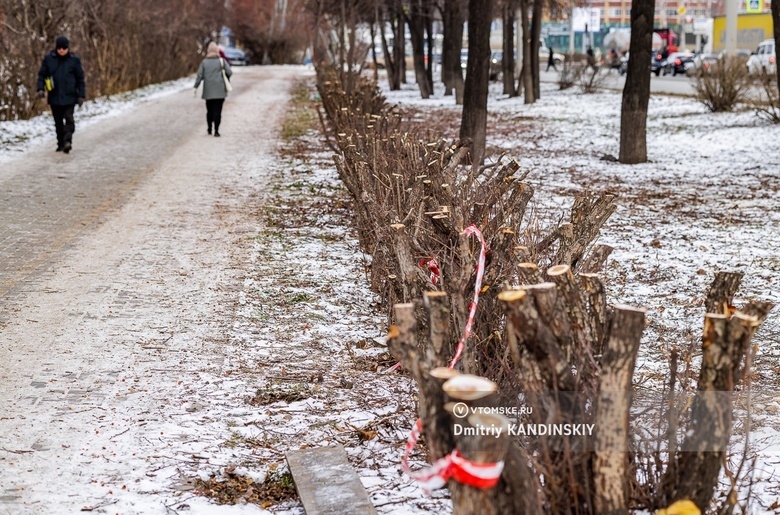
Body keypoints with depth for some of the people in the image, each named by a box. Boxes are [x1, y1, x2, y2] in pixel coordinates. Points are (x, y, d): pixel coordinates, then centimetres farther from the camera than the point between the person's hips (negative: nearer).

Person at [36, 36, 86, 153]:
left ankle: (68, 141, -20)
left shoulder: (74, 59, -1)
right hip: (54, 96, 2)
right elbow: (42, 74, 8)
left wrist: (81, 95, -1)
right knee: (58, 121, 9)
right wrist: (41, 88, -7)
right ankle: (61, 143, 18)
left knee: (69, 118, -14)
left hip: (69, 96, -2)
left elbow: (80, 79, 3)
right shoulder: (49, 58, 1)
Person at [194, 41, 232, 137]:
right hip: (220, 91, -2)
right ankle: (216, 130, -11)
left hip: (208, 91, 2)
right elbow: (229, 72, -7)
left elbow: (200, 75, -4)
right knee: (217, 110, -3)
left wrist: (196, 87, 0)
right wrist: (226, 80, 13)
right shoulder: (222, 61, -3)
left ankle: (209, 129, 25)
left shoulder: (204, 62, 1)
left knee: (209, 110, 15)